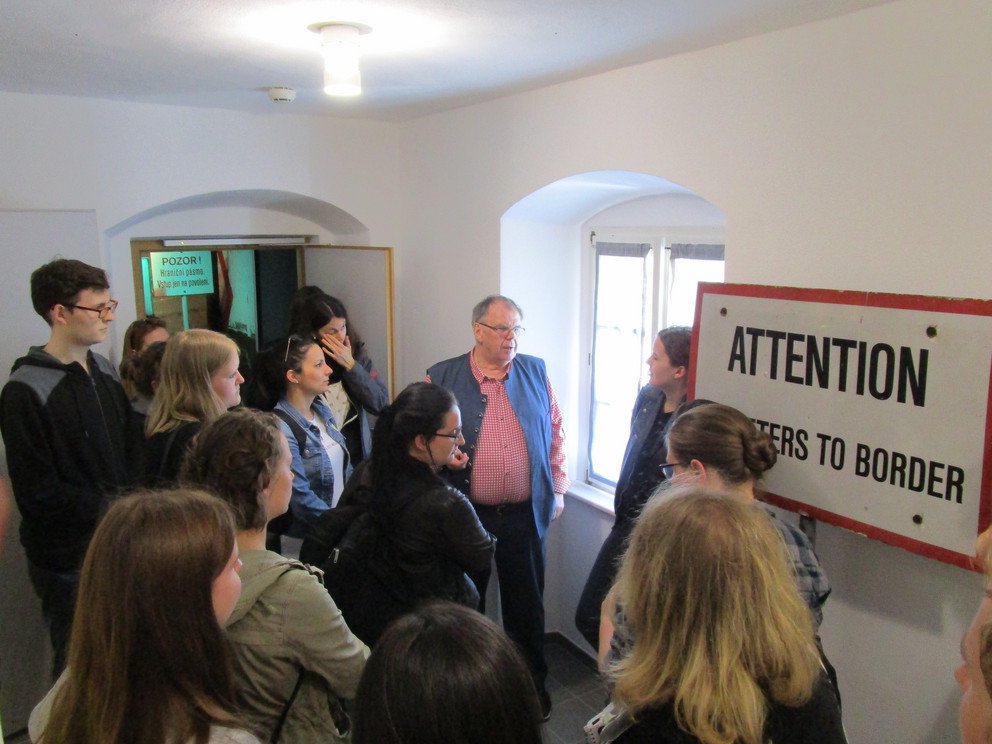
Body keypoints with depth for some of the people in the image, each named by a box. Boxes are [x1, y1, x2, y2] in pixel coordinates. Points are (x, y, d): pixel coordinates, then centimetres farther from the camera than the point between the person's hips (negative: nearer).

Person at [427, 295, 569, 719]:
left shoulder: (535, 372, 3)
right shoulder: (442, 378, -4)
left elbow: (555, 432, 10)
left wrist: (558, 488, 7)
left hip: (526, 513, 2)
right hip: (466, 513, -1)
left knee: (527, 603, 15)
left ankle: (532, 681, 35)